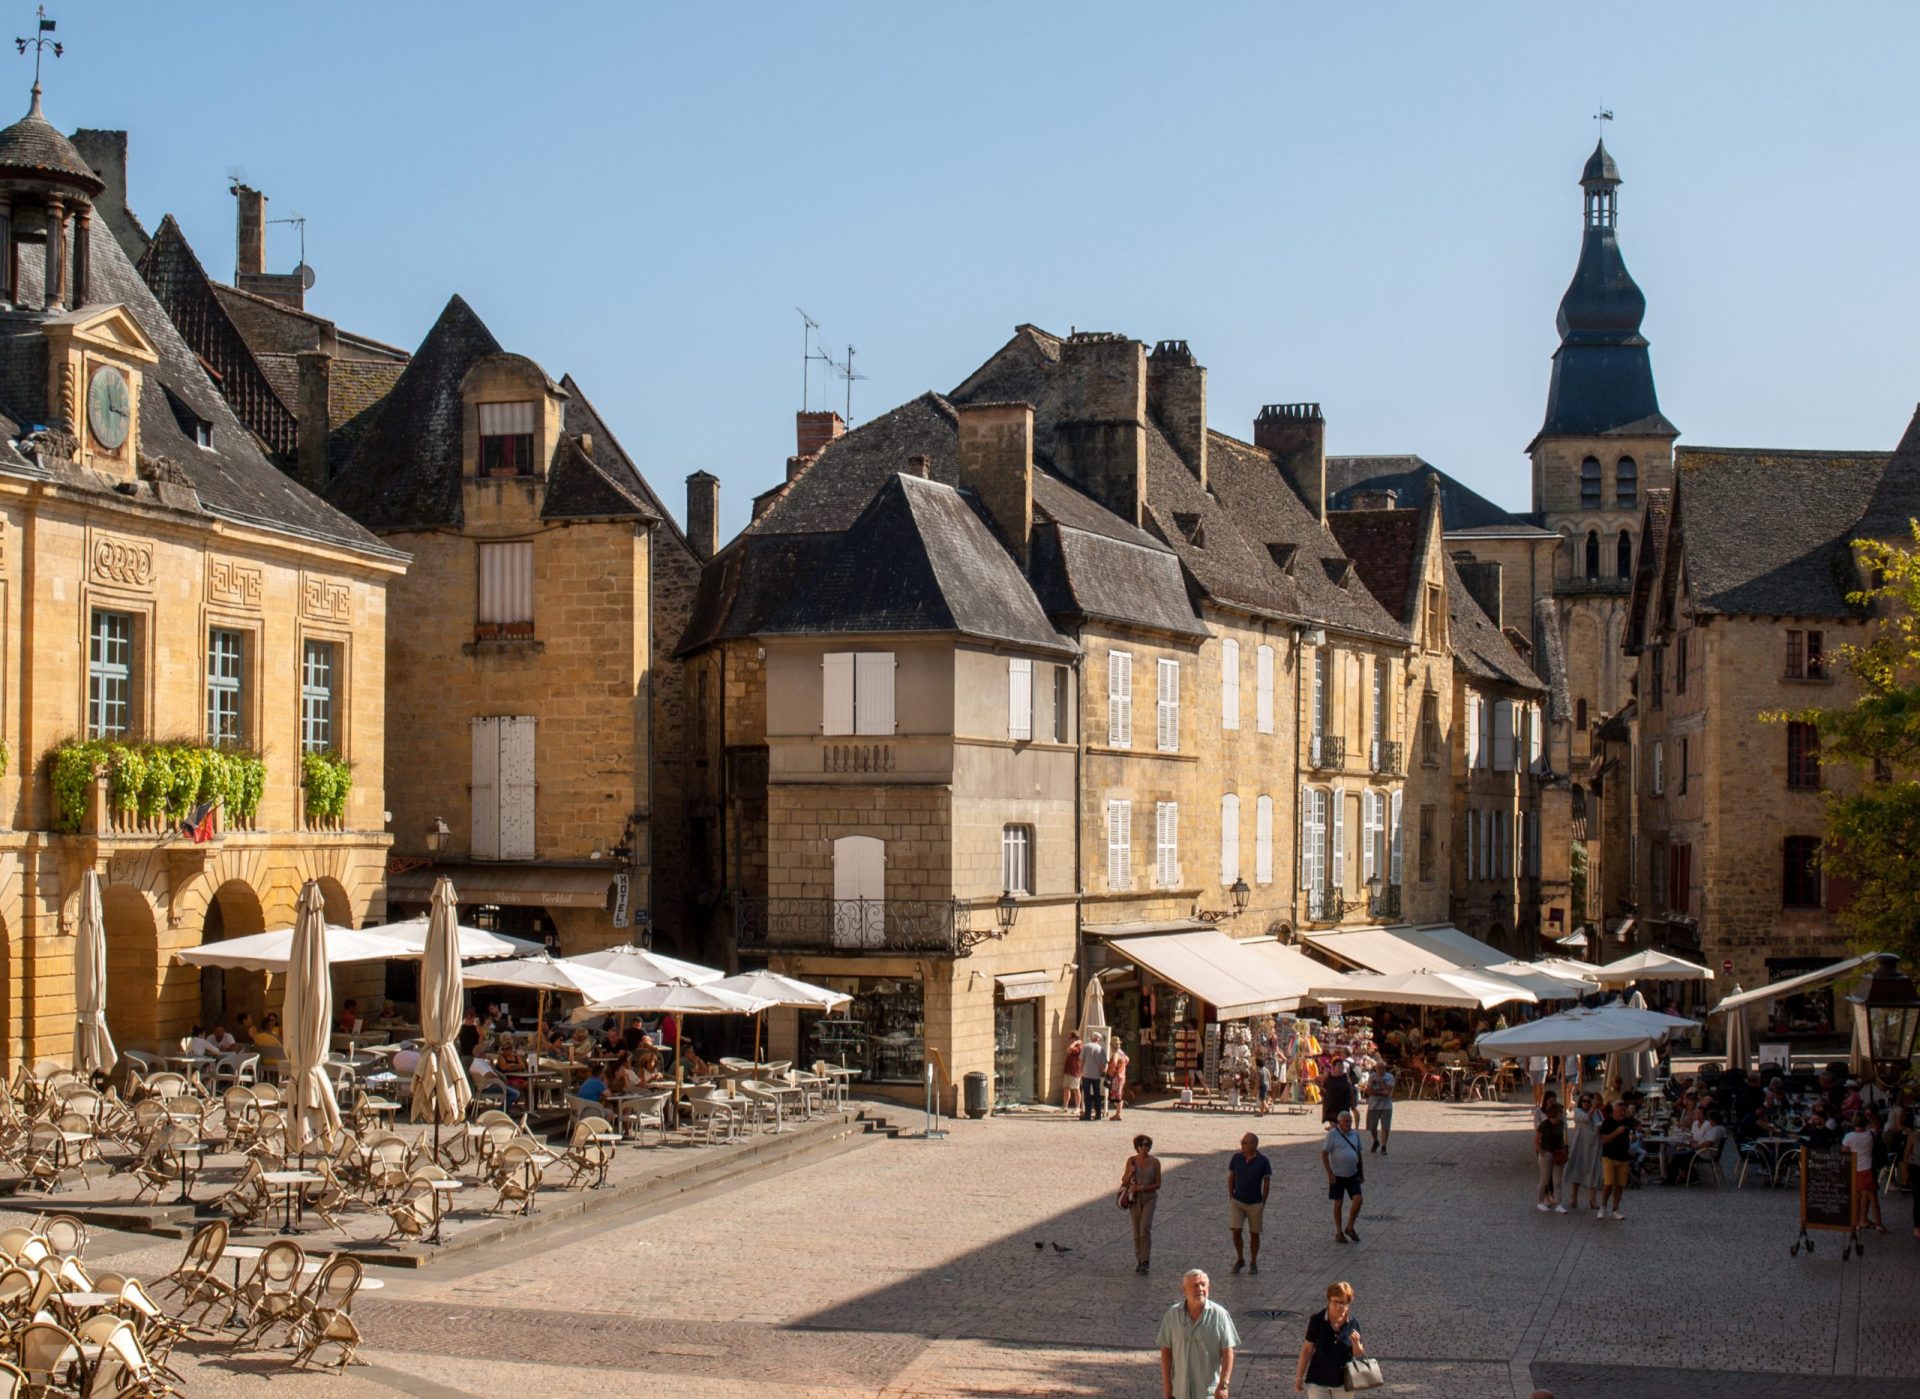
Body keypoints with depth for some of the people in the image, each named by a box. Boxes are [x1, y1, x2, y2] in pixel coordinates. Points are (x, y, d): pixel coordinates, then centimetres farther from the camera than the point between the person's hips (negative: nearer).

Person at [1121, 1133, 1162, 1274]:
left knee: (1145, 1229, -15)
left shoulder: (1154, 1162, -3)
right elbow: (1124, 1181, 5)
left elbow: (1157, 1184, -2)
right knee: (1137, 1231, 7)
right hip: (1134, 1198, 2)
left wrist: (1142, 1188, -15)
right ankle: (1139, 1261, 17)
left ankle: (1145, 1262, -14)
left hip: (1149, 1198, -2)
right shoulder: (1131, 1160, 1)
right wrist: (1130, 1173, -15)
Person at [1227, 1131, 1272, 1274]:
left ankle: (1254, 1263, 22)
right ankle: (1240, 1259, 17)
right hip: (1237, 1202, 2)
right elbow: (1231, 1178, 5)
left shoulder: (1263, 1161, -13)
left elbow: (1267, 1182, -5)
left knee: (1254, 1233, 7)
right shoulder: (1236, 1158, -6)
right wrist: (1231, 1197, 3)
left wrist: (1263, 1202, -6)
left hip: (1255, 1203, -2)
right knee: (1236, 1231, -4)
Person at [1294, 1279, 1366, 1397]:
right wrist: (1299, 1377, -2)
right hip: (1318, 1382, -2)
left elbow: (1359, 1355, 1)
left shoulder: (1353, 1323, -9)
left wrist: (1356, 1343, -21)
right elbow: (1307, 1349, -5)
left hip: (1342, 1382, 2)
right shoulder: (1316, 1320, -13)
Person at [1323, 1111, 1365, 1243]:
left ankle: (1349, 1228, 10)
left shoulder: (1355, 1134, 6)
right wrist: (1330, 1174, -14)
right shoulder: (1332, 1134, -9)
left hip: (1352, 1174, 4)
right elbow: (1324, 1154, -10)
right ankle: (1338, 1232, 17)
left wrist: (1361, 1172, 15)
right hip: (1337, 1175, -4)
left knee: (1358, 1200, -8)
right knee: (1338, 1203, 5)